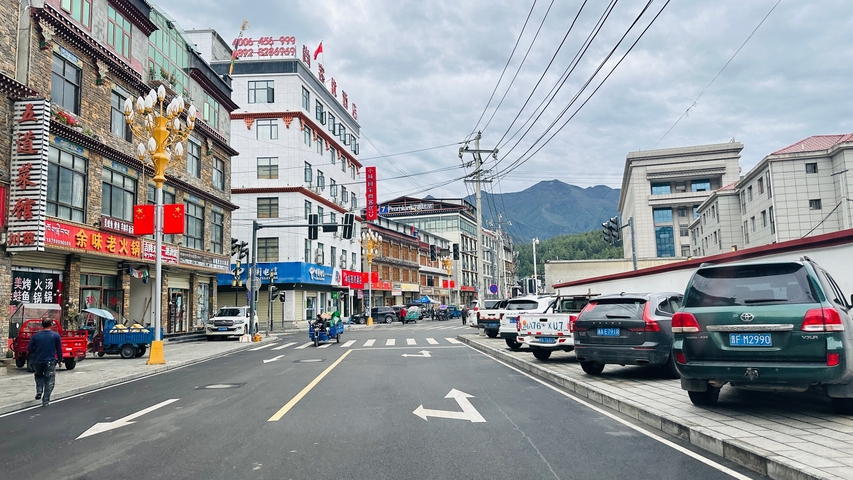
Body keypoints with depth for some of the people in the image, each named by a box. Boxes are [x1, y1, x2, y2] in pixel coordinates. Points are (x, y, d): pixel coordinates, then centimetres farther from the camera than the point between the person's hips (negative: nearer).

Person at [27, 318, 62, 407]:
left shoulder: (36, 336, -1)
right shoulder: (56, 336, -5)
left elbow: (29, 349, 3)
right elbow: (59, 349, -1)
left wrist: (31, 360, 18)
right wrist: (60, 360, 10)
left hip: (37, 362, 2)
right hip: (50, 362, -2)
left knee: (38, 376, 29)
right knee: (49, 382, 5)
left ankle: (39, 391, 9)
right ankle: (45, 401, 2)